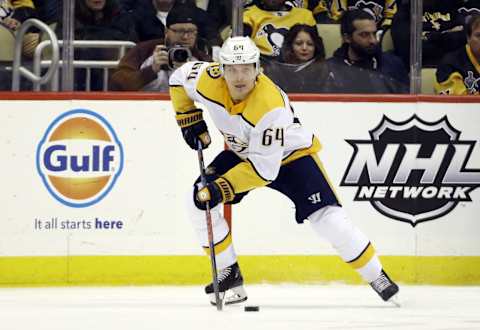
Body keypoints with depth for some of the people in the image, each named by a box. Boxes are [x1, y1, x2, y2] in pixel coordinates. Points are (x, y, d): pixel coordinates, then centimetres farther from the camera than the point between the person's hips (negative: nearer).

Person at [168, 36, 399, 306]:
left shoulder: (270, 106, -39)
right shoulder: (209, 81, -25)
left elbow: (264, 168, -36)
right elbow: (180, 78, 0)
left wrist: (222, 188, -40)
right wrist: (190, 121, -3)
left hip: (290, 154, -6)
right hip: (241, 152, 6)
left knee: (327, 218, -19)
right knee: (199, 201, -11)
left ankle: (376, 276, -1)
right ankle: (229, 274, 3)